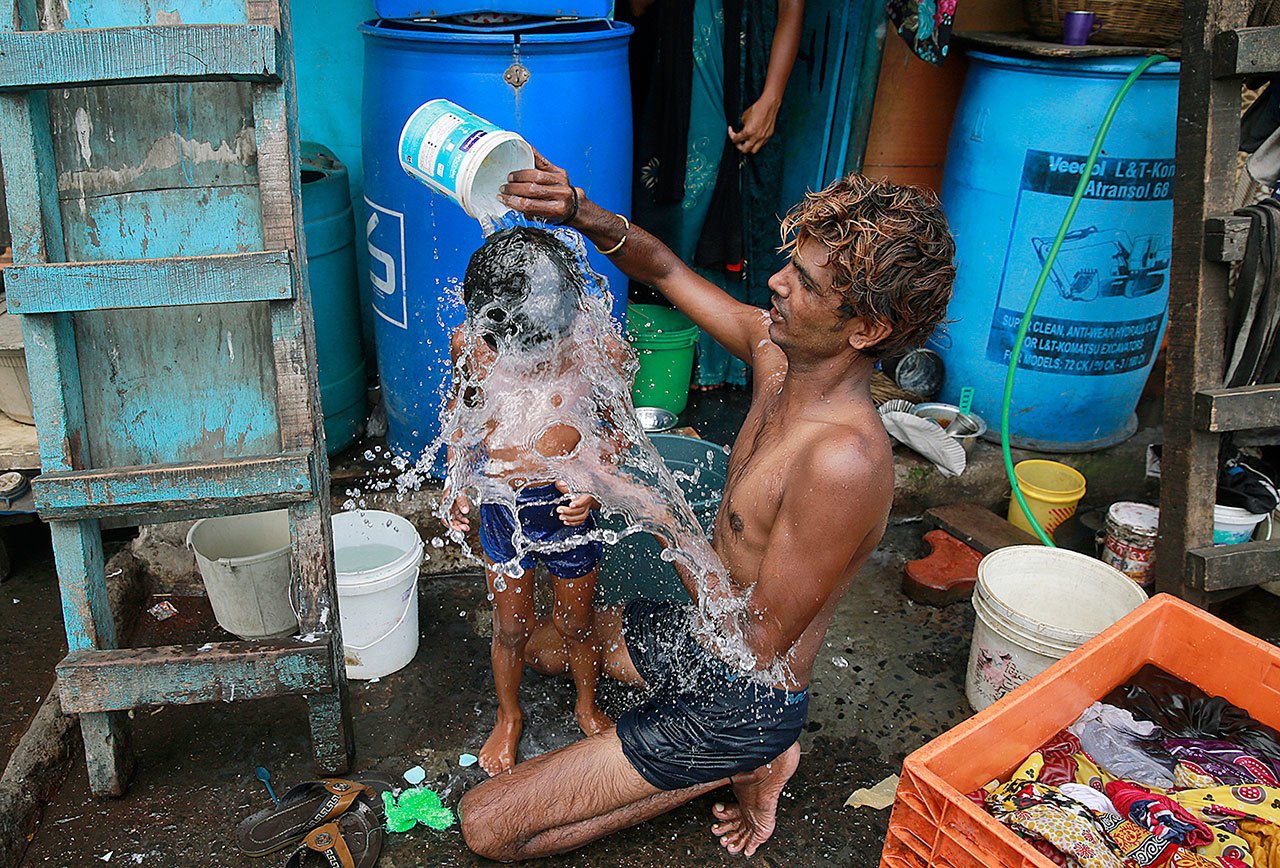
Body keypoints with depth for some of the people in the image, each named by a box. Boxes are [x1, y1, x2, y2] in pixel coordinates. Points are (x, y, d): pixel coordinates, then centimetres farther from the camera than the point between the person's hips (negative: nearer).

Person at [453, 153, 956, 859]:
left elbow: (761, 640, -27)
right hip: (708, 630, 9)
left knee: (485, 825, -7)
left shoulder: (845, 459, -34)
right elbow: (664, 270, 2)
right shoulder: (776, 352, -9)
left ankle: (742, 768, 2)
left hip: (738, 698, -8)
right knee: (542, 640, 33)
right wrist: (581, 214, -18)